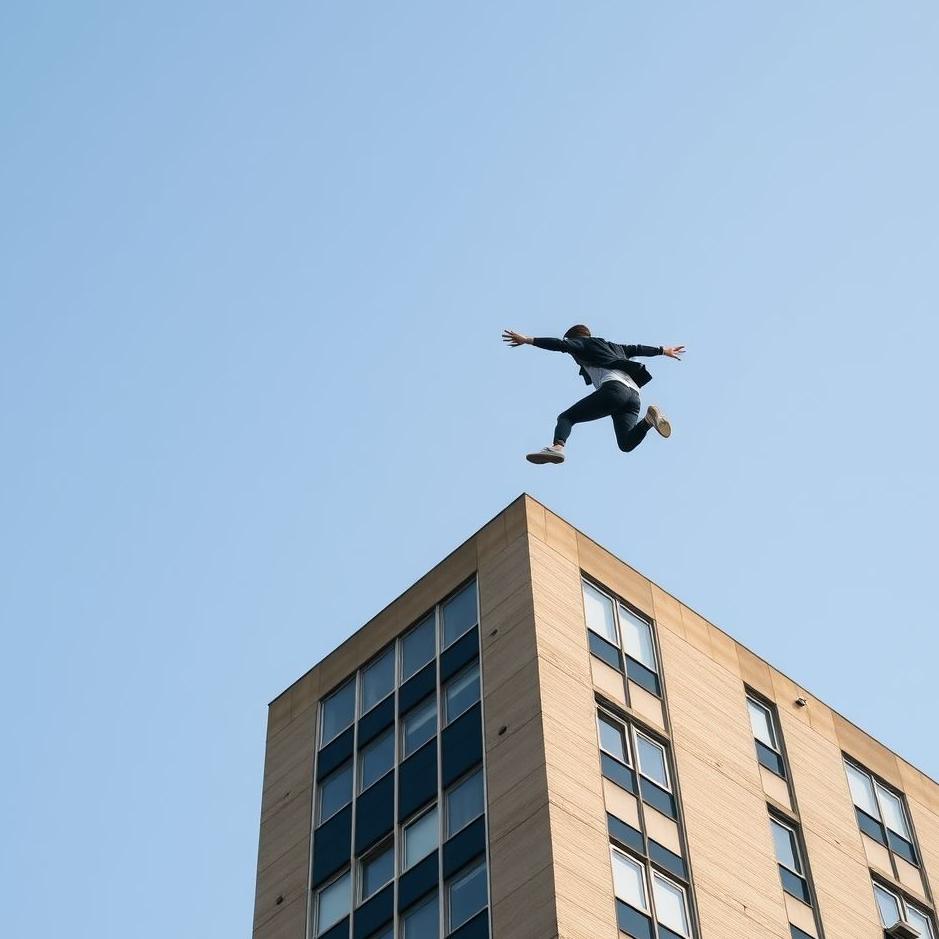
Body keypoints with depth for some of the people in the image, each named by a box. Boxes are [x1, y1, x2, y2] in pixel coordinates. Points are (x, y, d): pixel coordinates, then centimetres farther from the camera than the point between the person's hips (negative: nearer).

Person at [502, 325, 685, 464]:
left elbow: (561, 345, 1)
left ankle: (557, 446, -37)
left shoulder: (582, 343, 19)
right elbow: (637, 349, 47)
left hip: (613, 388, -7)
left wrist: (527, 340, -2)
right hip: (634, 393, 7)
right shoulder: (612, 346, 38)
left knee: (566, 417, -7)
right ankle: (649, 420, -23)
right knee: (626, 444, 0)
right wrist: (663, 350, 61)